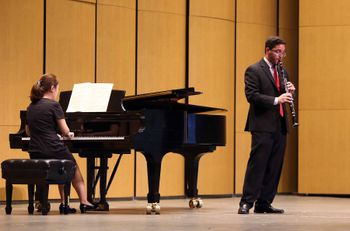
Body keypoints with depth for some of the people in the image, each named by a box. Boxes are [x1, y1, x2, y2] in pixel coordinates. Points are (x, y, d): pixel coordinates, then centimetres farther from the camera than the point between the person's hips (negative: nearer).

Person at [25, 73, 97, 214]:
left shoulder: (30, 108, 10)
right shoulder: (54, 105, -9)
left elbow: (28, 132, 20)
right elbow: (65, 131, -7)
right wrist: (69, 135, 15)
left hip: (34, 154, 6)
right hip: (53, 151, -6)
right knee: (73, 166, 22)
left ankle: (64, 203, 21)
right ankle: (84, 202, 24)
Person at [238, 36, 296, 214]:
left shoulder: (282, 72, 19)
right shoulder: (254, 70, -3)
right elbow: (251, 96, -14)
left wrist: (290, 91, -1)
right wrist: (276, 100, -22)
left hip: (279, 126, 7)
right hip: (262, 126, -7)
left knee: (274, 166, 6)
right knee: (257, 164, -10)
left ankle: (264, 203, 11)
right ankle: (246, 202, -7)